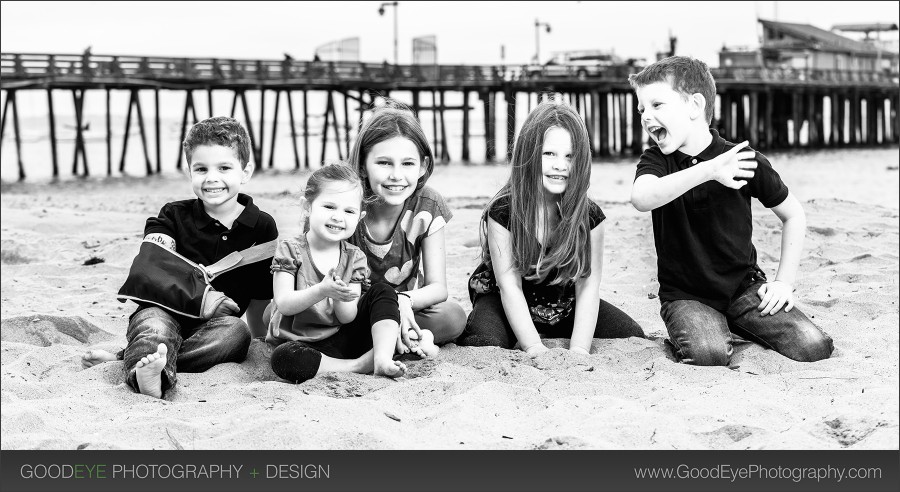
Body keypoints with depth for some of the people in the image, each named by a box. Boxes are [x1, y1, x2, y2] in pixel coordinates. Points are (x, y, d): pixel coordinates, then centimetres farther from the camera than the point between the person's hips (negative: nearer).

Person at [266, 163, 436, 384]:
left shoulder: (354, 257, 2)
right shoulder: (290, 250, -7)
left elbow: (348, 317, -5)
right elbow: (284, 305, -17)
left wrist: (340, 300, -29)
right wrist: (322, 291, -32)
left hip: (342, 337, 4)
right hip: (302, 342, -4)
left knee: (382, 292, -5)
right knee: (284, 359, -37)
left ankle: (382, 356, -25)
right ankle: (361, 365, -26)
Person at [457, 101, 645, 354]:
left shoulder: (589, 216, -12)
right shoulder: (503, 212, -20)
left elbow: (588, 285, -15)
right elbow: (510, 286, -22)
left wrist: (579, 350, -28)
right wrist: (534, 348, -32)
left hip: (565, 306, 4)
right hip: (504, 303, -4)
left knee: (633, 336, -12)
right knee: (485, 344, -34)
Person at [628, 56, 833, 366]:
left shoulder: (744, 161, -6)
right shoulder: (656, 161, -5)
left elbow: (794, 215, 8)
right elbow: (642, 198, -30)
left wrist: (784, 281, 0)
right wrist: (708, 170, -41)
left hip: (744, 286, 2)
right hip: (685, 296, -1)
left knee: (815, 348, -14)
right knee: (709, 354, -32)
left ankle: (739, 328, 10)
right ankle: (687, 333, 2)